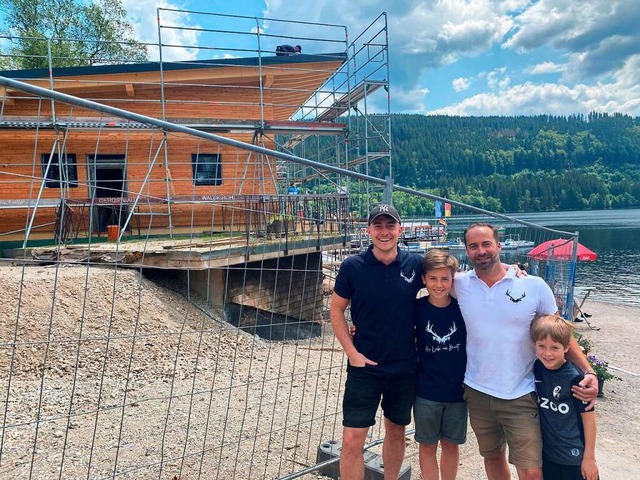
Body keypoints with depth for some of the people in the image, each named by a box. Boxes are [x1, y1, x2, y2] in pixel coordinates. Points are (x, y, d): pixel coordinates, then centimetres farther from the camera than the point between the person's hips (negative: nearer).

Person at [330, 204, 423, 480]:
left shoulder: (415, 264, -6)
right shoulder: (353, 266, -10)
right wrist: (352, 352, -7)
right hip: (365, 367, -2)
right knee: (352, 440, -2)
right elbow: (336, 310, -1)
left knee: (396, 431, 20)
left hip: (405, 368, 2)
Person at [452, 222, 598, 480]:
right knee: (492, 458, 21)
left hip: (521, 396, -2)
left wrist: (588, 371, -11)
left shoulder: (535, 286, -9)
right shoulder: (459, 285, -6)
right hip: (477, 393, 2)